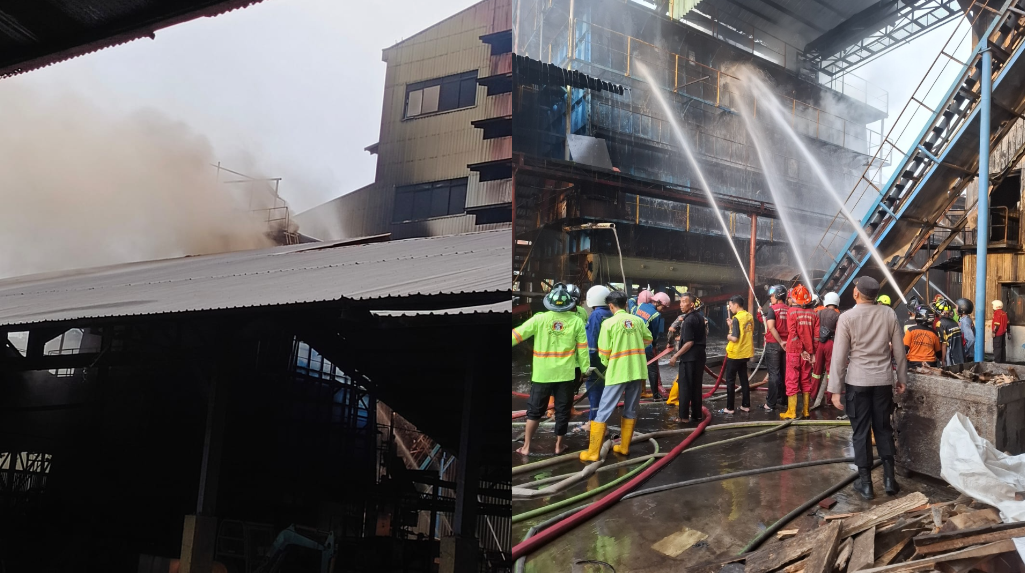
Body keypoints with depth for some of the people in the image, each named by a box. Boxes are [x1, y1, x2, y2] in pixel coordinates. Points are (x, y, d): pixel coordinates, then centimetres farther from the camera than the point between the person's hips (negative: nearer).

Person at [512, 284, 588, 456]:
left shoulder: (539, 319, -11)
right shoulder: (576, 321, -6)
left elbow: (517, 334, -7)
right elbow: (582, 348, -1)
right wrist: (584, 369, 10)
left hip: (542, 373, -1)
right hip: (567, 374, 1)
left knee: (535, 409, 11)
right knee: (562, 410, 13)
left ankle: (526, 446, 13)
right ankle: (559, 445, 21)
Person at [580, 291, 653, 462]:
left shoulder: (609, 323, -7)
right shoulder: (638, 320, 5)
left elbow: (604, 352, -5)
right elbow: (648, 339, 22)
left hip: (617, 373, -4)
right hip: (637, 371, 4)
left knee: (603, 412, 1)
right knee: (631, 410, 17)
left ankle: (593, 452, 1)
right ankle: (624, 447, 26)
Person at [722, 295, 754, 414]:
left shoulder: (737, 318, -19)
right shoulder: (749, 316, 5)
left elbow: (735, 338, -24)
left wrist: (728, 336, -3)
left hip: (734, 354, -7)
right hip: (745, 353, 7)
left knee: (730, 380, 2)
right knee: (744, 379, 16)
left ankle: (729, 408, 5)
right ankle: (746, 405, 19)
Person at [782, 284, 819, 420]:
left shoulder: (792, 311, -9)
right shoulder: (813, 313, 4)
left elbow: (793, 333, -14)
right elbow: (816, 335, 2)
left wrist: (802, 350, -11)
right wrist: (813, 352, 5)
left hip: (794, 351, -4)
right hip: (809, 352, 4)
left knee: (792, 381, 0)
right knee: (806, 381, 12)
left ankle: (791, 412, 1)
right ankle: (806, 411, 17)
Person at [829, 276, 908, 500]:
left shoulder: (847, 317, -10)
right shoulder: (889, 314, -1)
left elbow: (839, 355, -9)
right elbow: (899, 350, 5)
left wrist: (835, 389, -5)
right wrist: (902, 378, 17)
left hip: (857, 381, -3)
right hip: (883, 380, 3)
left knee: (861, 431, 5)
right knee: (883, 428, 14)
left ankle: (865, 483, 9)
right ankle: (889, 478, 16)